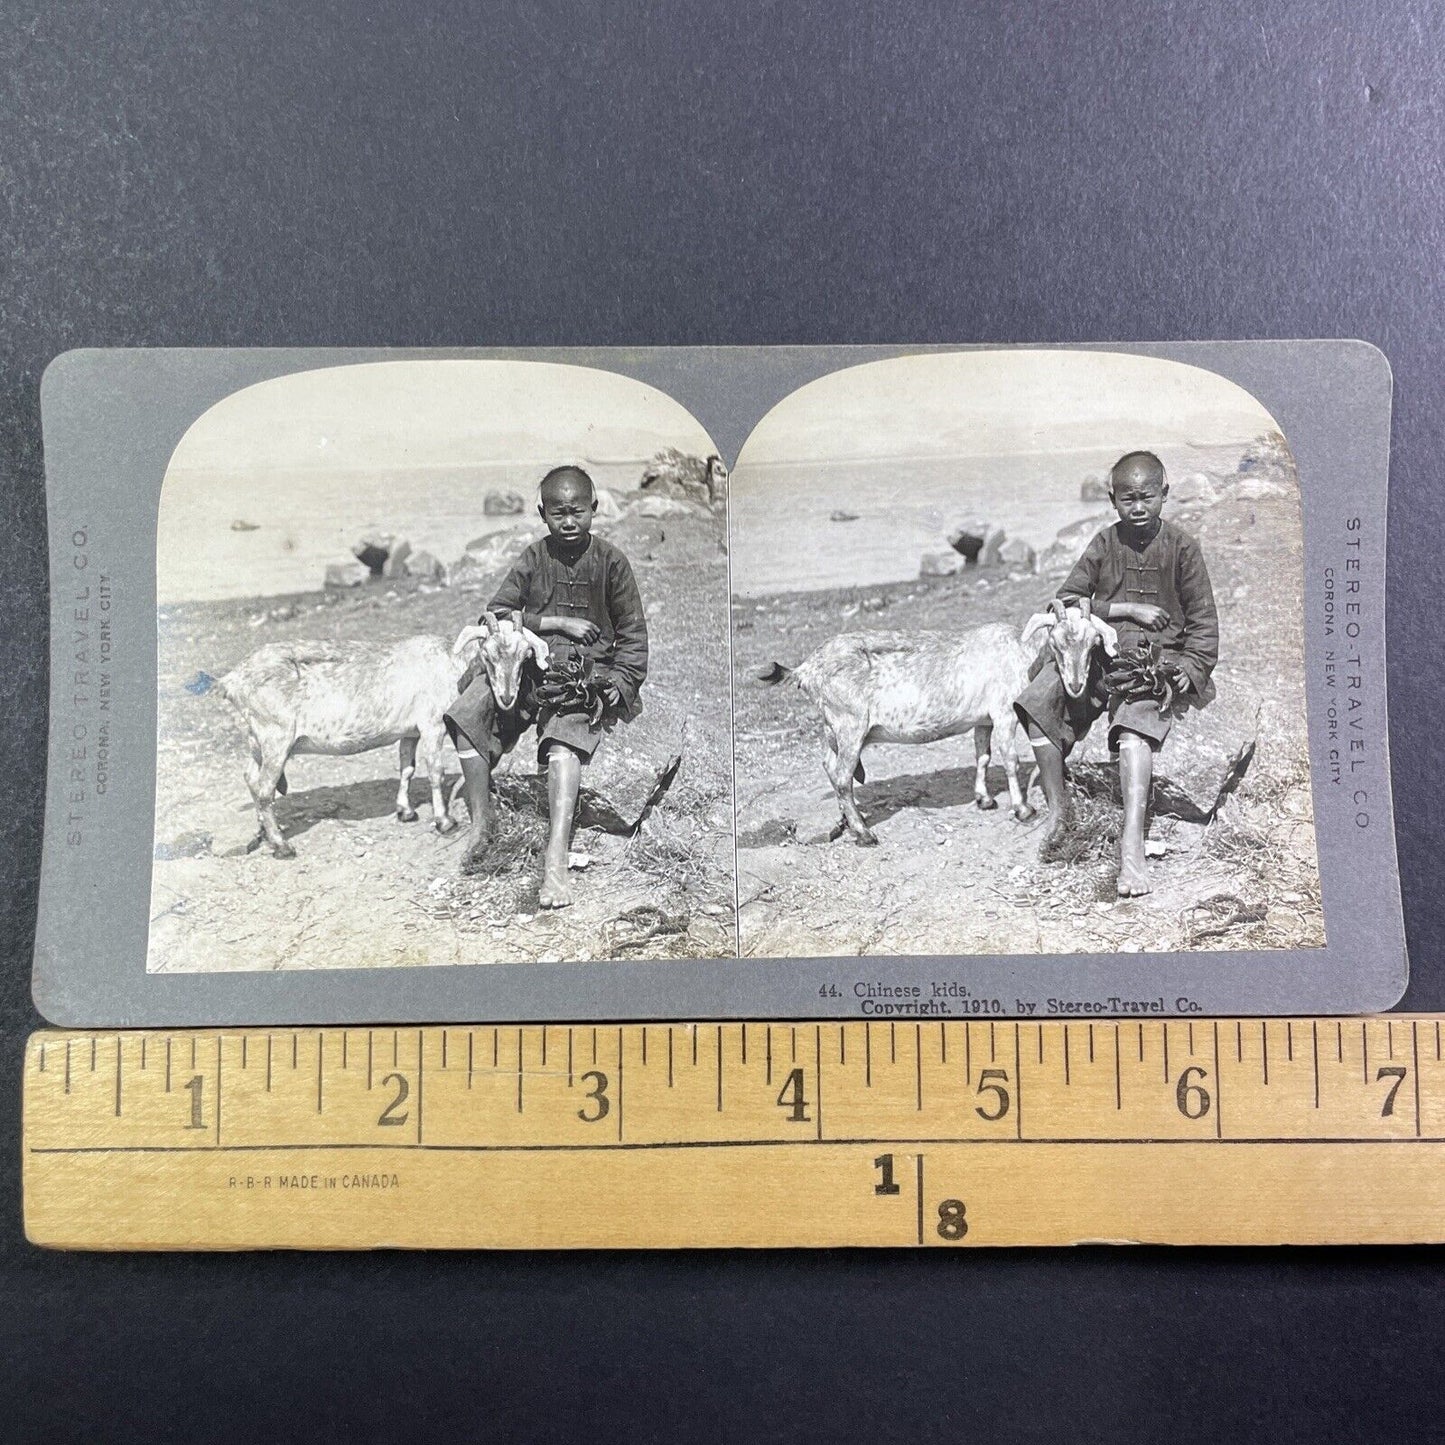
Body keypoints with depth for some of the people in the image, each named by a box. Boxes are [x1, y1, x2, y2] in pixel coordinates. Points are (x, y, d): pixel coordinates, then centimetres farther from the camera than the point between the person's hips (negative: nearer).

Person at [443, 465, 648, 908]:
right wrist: (556, 622, -5)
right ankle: (481, 821, -7)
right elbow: (496, 614, 5)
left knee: (564, 742, -31)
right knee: (466, 713, -22)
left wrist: (618, 685, -6)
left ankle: (556, 861, -37)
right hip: (529, 660, 3)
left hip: (588, 670, -3)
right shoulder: (534, 559, 11)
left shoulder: (610, 561, 6)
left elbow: (633, 633, 8)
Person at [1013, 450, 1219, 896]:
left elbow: (1203, 620, 7)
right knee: (1039, 700, -21)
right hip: (1100, 649, 3)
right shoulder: (1105, 544, 12)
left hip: (1159, 657, -3)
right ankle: (1058, 810, -8)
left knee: (1135, 728, -31)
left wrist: (1189, 671, -7)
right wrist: (1126, 609, -5)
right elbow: (1067, 600, 6)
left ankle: (1131, 844, -38)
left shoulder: (1181, 547, 6)